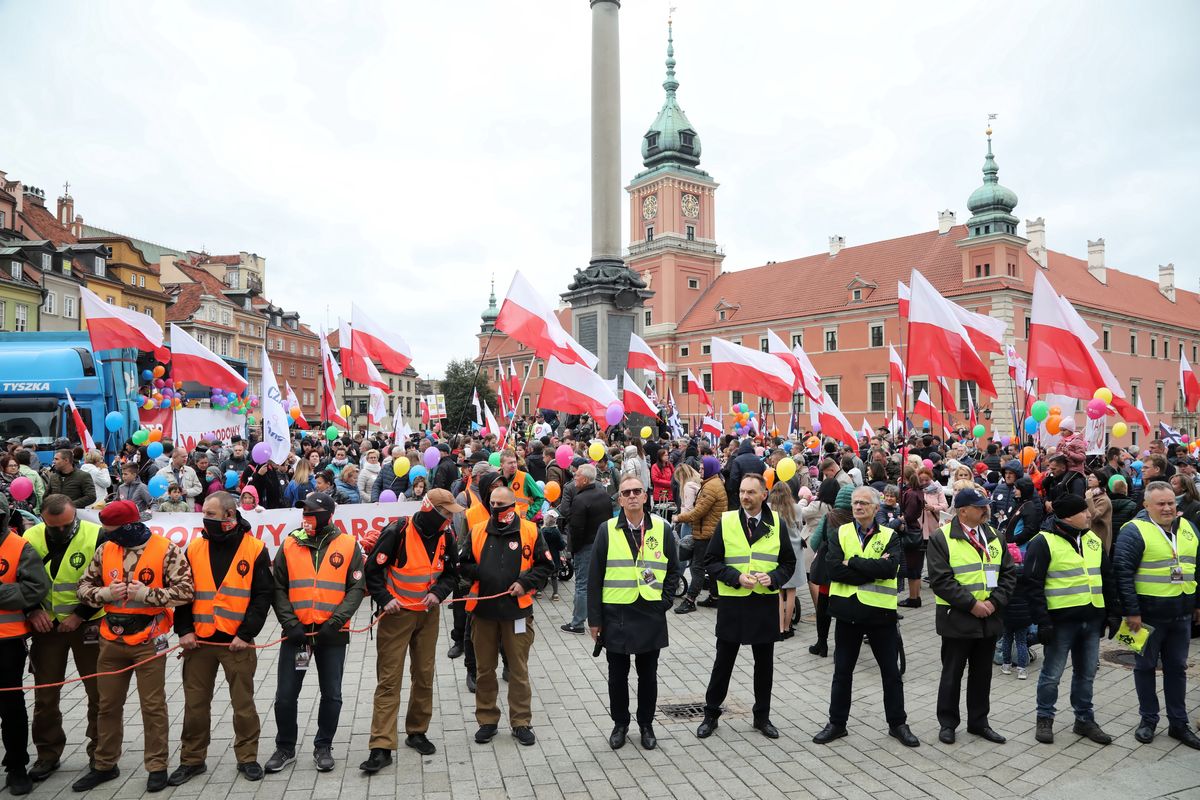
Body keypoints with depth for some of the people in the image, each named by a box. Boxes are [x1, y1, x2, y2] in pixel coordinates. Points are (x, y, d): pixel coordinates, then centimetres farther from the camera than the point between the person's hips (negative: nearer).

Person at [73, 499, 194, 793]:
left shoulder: (166, 550, -13)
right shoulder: (105, 550, 2)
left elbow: (185, 591, -16)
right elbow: (84, 586, 7)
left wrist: (145, 594, -23)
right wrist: (105, 593, -12)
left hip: (149, 641, -5)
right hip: (111, 641, 5)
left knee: (153, 706, 5)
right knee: (108, 705, 17)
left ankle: (157, 766, 19)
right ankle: (104, 765, 33)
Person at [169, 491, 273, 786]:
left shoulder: (254, 549, -6)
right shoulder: (194, 549, 4)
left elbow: (263, 595, -6)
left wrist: (246, 633, -11)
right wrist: (184, 630, -3)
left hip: (238, 641, -3)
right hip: (198, 640, 3)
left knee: (243, 702, 7)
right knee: (195, 703, 11)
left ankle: (247, 757, 22)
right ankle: (192, 759, 27)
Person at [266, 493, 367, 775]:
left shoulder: (349, 546, -3)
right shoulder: (290, 545, 2)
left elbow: (357, 587, -4)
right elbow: (278, 588, 3)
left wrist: (336, 620, -15)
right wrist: (289, 621, -10)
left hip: (333, 633, -1)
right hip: (296, 632, 1)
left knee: (331, 695, 8)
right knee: (285, 695, 7)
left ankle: (323, 747, 28)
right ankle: (285, 748, 28)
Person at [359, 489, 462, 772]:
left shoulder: (445, 536, -2)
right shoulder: (397, 532, -19)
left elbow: (451, 573, 8)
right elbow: (373, 569, -11)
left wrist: (438, 593, -10)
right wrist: (384, 599, -18)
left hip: (428, 614, 5)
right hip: (396, 614, -5)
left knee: (424, 676, 13)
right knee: (389, 679, -2)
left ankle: (417, 732, 29)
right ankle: (381, 747, 3)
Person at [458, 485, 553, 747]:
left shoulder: (530, 531, -3)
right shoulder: (477, 531, 4)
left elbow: (545, 565, 2)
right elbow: (463, 564, 10)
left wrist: (526, 583, -12)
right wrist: (479, 573, -10)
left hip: (517, 609, -2)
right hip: (483, 609, 2)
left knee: (519, 669, 7)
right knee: (484, 668, 12)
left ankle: (521, 722, 20)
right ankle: (487, 720, 27)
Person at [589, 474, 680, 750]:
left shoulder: (661, 529, -1)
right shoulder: (607, 530, -3)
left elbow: (673, 569, 9)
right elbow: (595, 576, -1)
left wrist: (664, 601, -2)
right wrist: (594, 618, -3)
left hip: (651, 614, 1)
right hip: (616, 614, 0)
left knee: (648, 675, 12)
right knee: (618, 675, 11)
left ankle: (646, 724, 29)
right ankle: (620, 724, 29)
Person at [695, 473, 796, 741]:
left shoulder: (776, 524, 1)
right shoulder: (726, 521, -4)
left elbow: (789, 562, 8)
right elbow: (711, 562, -2)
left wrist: (773, 577, -12)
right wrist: (736, 577, -17)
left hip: (766, 603, 2)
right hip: (732, 602, -2)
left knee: (764, 662, 13)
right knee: (724, 661, 8)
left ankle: (762, 716, 29)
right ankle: (711, 714, 23)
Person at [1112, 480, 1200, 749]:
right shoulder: (1135, 531, -13)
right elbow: (1123, 573, -16)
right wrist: (1131, 611, -17)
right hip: (1149, 614, -5)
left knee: (1177, 668, 14)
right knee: (1145, 667, 8)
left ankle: (1178, 723, 25)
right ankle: (1148, 720, 20)